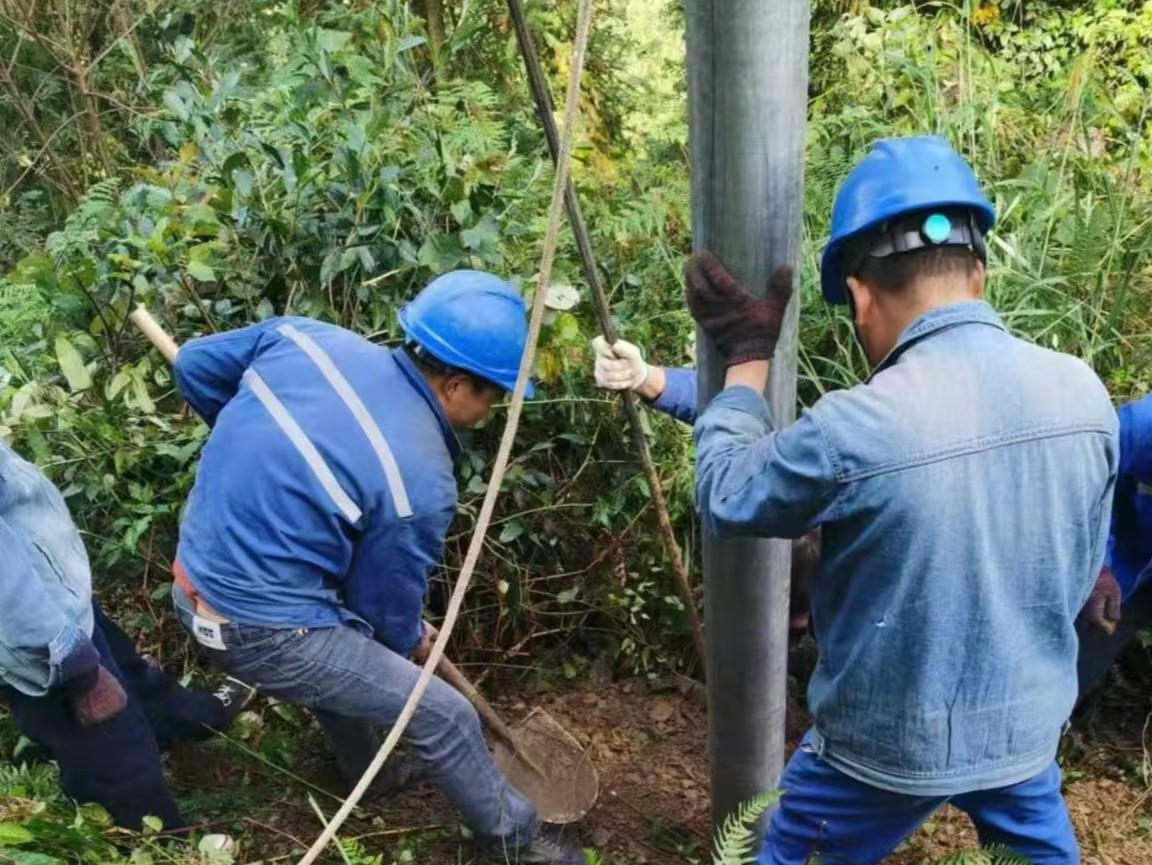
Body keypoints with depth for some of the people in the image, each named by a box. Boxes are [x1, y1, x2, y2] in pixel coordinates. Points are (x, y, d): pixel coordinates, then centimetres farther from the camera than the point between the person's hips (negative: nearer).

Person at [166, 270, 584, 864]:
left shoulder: (309, 337, -7)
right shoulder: (421, 483, -22)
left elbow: (195, 365, 8)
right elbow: (385, 604, -7)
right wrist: (413, 640, 17)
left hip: (196, 582, 8)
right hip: (262, 631, -8)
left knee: (342, 655, 35)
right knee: (445, 719, 6)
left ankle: (367, 774, 58)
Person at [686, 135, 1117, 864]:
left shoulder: (855, 429, -31)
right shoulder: (1084, 393, -12)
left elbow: (724, 497, -12)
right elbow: (1079, 573, 3)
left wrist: (746, 356, -2)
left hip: (893, 745, -4)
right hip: (1031, 723, 5)